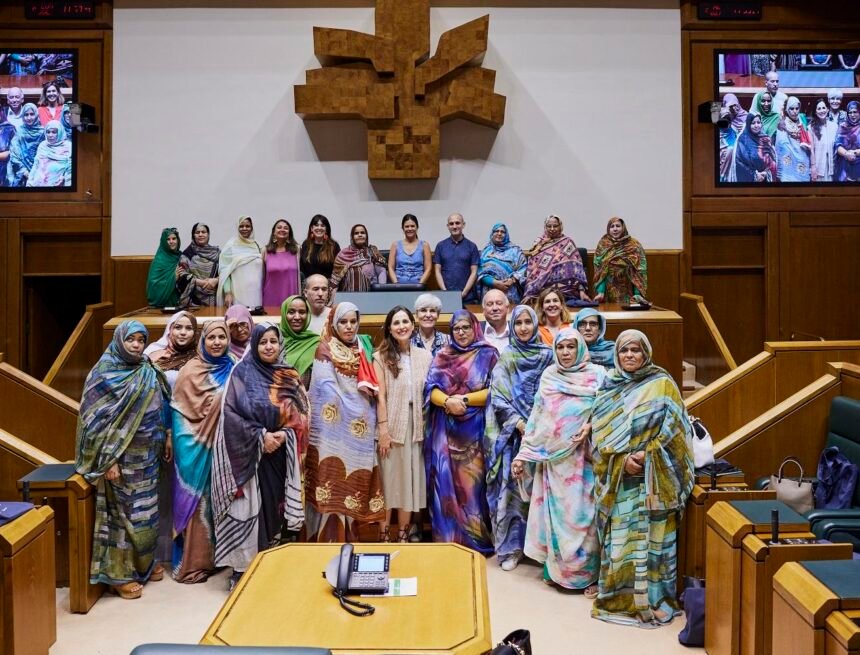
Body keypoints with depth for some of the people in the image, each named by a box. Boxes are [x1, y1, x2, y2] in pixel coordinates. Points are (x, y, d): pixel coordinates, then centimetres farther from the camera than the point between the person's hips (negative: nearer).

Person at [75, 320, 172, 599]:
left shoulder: (148, 372, 7)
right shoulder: (104, 374, -12)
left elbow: (161, 407, 16)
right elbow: (96, 420, -15)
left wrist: (167, 438, 11)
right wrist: (108, 461, -18)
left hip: (147, 455, 6)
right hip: (122, 456, -6)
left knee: (145, 510, 14)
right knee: (124, 512, 1)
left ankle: (143, 563, 29)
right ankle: (119, 574, 13)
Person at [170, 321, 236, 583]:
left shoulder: (232, 369, 8)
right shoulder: (191, 370, -8)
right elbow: (181, 412, -13)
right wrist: (224, 395, -18)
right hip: (197, 445, -5)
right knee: (196, 499, 0)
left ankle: (213, 556, 24)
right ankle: (191, 563, 10)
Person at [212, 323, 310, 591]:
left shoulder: (290, 376, 7)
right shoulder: (241, 373, -3)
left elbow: (301, 415, 6)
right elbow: (230, 413, -8)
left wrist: (284, 435, -12)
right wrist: (260, 435, -16)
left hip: (280, 455, 3)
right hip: (248, 455, -3)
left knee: (275, 510, 6)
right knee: (248, 511, -3)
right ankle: (243, 569, 7)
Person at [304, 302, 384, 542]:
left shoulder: (363, 348, 16)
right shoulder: (325, 350, -2)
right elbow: (326, 388, -11)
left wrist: (369, 388, -5)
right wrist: (357, 387, -6)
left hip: (359, 427, 6)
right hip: (335, 426, -5)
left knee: (354, 480, 6)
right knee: (334, 479, -8)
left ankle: (349, 537, 16)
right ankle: (330, 538, -2)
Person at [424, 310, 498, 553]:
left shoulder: (488, 355, 3)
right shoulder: (442, 356, 11)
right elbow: (431, 389, 3)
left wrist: (463, 399, -14)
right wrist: (448, 401, -17)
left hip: (474, 430, -3)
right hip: (444, 430, 3)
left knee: (472, 484, -2)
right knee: (445, 484, 3)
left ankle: (476, 542, 8)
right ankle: (447, 540, 12)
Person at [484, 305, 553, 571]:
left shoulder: (547, 355, 6)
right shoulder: (505, 358, 5)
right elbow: (497, 396, -1)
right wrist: (517, 422, -12)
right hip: (512, 433, -1)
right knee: (512, 487, -1)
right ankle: (510, 547, 5)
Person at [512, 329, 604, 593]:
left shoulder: (597, 374, -2)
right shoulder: (548, 376, 7)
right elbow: (536, 417, 8)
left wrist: (591, 424, -20)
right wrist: (522, 454, 6)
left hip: (581, 458, -3)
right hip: (551, 458, 3)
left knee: (581, 513, -2)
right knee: (553, 512, 8)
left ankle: (589, 574, 9)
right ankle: (555, 569, 19)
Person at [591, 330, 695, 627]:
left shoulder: (662, 384, 0)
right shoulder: (608, 387, 7)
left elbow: (674, 429, -5)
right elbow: (599, 434, 2)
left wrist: (646, 455, -15)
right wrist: (622, 459, -12)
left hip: (653, 480, -2)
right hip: (617, 480, 2)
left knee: (651, 538, -1)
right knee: (619, 539, 5)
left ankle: (653, 600, 9)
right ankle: (619, 597, 16)